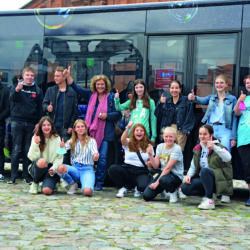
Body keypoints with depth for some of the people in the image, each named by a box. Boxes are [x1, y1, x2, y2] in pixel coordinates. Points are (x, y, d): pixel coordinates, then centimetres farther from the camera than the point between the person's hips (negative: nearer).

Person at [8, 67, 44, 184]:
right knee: (16, 150, -2)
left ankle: (26, 175, 13)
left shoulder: (38, 90, 9)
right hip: (17, 122, -1)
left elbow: (40, 109, 9)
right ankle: (13, 176, 3)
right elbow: (12, 98, -14)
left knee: (28, 150, 6)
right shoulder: (16, 87, 6)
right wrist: (17, 90, -34)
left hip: (31, 123, 2)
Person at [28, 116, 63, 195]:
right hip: (37, 168, 0)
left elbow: (59, 158, 0)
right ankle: (35, 183, -7)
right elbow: (32, 157, -7)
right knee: (42, 161, -37)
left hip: (51, 169, 0)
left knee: (47, 191, -27)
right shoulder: (36, 138, 2)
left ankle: (52, 183, 13)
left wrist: (54, 168, -18)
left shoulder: (57, 139, 2)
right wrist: (35, 144, -21)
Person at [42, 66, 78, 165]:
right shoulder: (50, 90, 11)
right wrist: (47, 107, -15)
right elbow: (44, 103, 10)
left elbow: (75, 111, 2)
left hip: (65, 128, -2)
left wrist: (71, 126, -5)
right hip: (52, 126, 2)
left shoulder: (71, 92, 3)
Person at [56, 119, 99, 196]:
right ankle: (73, 184, -2)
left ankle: (86, 185, 8)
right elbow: (66, 147, -8)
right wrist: (62, 147, -34)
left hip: (87, 169, -3)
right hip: (75, 168, 3)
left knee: (87, 192, -32)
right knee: (60, 168, -32)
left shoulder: (91, 141, 5)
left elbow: (95, 153, -10)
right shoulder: (72, 141, 11)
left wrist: (96, 156, -35)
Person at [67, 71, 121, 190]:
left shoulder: (111, 97, 3)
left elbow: (118, 114, 4)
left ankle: (99, 183, 5)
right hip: (91, 131, 3)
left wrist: (107, 115, -12)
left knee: (102, 157, -5)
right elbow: (76, 88, 10)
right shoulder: (90, 95, 12)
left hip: (105, 132, -3)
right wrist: (68, 76, 1)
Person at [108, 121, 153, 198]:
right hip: (128, 170, 1)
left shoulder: (148, 146, 11)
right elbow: (122, 140, -17)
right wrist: (128, 128, -33)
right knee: (112, 168, -29)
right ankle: (122, 189, -4)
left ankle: (138, 189, 8)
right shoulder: (128, 143, 8)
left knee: (144, 186, -35)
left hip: (141, 172, -1)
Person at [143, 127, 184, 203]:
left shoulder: (177, 149, -14)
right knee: (147, 196, -13)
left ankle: (173, 192, -7)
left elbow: (168, 168, -19)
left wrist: (157, 182, -21)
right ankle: (163, 190, 19)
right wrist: (151, 155, -17)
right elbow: (156, 166, 1)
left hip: (176, 176, -6)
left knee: (163, 180, -42)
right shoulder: (160, 146, 5)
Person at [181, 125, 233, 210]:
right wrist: (189, 175, -8)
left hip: (218, 181, -6)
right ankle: (207, 194, 4)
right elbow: (193, 166, 13)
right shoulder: (197, 149, 9)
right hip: (203, 180, 6)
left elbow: (228, 158, -31)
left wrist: (214, 147, -42)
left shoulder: (218, 147, -10)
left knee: (205, 170, -37)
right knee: (185, 188, -17)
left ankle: (210, 201, -28)